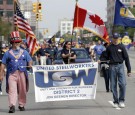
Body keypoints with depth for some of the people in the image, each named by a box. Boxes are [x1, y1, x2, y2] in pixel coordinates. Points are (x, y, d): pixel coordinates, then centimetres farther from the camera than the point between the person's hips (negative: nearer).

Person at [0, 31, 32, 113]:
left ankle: (21, 105, 20)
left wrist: (30, 65, -9)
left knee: (22, 90, 6)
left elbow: (30, 61, 14)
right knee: (12, 90, -13)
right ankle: (12, 106, -19)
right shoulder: (8, 53, 9)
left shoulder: (24, 52, 15)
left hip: (22, 73, 2)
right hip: (11, 74, -2)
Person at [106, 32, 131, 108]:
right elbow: (107, 57, 19)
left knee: (122, 84, -13)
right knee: (113, 85, 2)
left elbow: (126, 58, 4)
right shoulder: (109, 47, 8)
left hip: (120, 66, -1)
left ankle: (121, 100, -1)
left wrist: (129, 70, 1)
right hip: (112, 67, 1)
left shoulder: (121, 47, 4)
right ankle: (116, 102, 10)